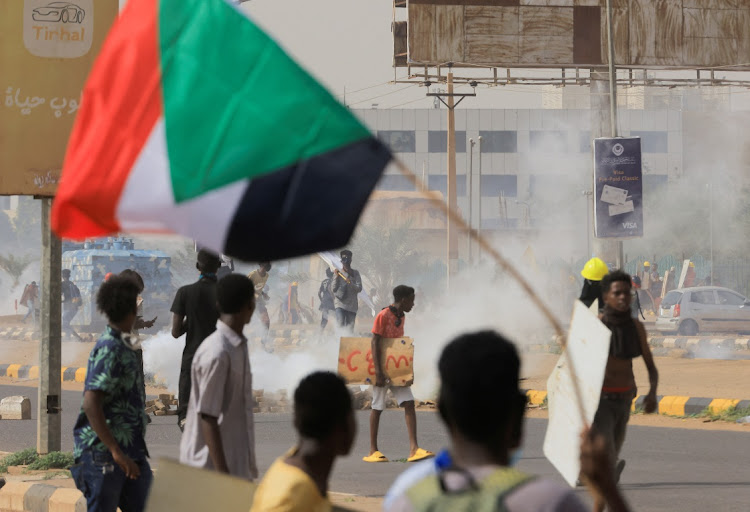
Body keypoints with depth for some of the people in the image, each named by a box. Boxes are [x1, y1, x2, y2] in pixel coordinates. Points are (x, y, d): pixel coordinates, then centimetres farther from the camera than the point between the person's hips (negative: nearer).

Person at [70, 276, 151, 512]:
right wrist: (115, 451, -27)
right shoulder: (109, 349, -15)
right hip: (103, 451, -9)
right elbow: (91, 405, -23)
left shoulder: (124, 347, 15)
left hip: (131, 451, 9)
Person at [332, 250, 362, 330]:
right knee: (340, 325, -17)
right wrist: (336, 277, -9)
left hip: (352, 305, 2)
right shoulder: (338, 273, 6)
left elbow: (359, 288, 0)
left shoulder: (355, 274, 9)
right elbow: (333, 289, 1)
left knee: (350, 328, -1)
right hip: (340, 303, -2)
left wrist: (350, 283, -18)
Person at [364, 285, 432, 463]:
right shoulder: (383, 316, -13)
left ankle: (414, 449, -11)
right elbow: (375, 343, -16)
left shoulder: (401, 317, 12)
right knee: (377, 407, 2)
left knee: (409, 403, -5)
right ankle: (373, 451, 10)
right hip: (383, 369, -7)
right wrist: (378, 372, -21)